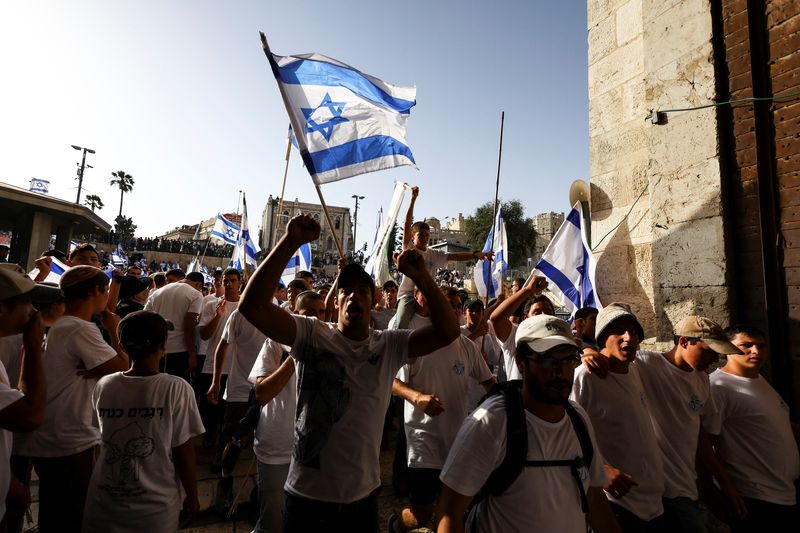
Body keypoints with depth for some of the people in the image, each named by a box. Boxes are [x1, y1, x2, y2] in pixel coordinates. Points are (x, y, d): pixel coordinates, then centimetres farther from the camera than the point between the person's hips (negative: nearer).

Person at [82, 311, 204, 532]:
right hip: (155, 508, -2)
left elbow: (108, 436, 9)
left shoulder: (103, 386, -9)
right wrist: (192, 496, 2)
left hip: (104, 504, 2)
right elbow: (183, 451, -13)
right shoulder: (176, 389, -20)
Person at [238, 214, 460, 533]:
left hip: (363, 495, 2)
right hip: (307, 494, -2)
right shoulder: (311, 336, -11)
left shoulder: (390, 346, -4)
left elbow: (448, 331, -12)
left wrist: (422, 278, -24)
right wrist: (291, 242, -31)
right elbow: (251, 306, -23)